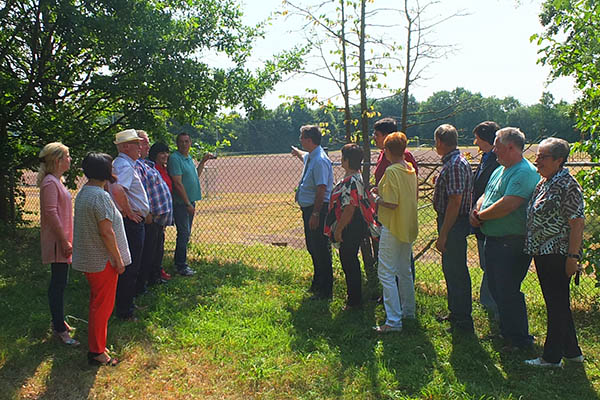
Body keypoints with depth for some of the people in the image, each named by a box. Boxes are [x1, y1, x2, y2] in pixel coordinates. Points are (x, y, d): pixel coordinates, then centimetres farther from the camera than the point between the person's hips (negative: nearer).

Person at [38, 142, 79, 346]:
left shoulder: (57, 181, 14)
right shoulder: (50, 182, -18)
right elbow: (51, 214, -23)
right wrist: (64, 241, -21)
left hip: (62, 239, 10)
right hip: (57, 242, -10)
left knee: (59, 282, 17)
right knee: (58, 284, -3)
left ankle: (58, 321, 28)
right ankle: (59, 329, 4)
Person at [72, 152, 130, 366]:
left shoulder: (83, 193, 9)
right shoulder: (100, 196, -22)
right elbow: (106, 232, -23)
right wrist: (118, 259, -17)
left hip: (88, 259, 10)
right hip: (102, 260, -10)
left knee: (97, 303, 21)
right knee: (103, 305, 1)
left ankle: (96, 344, 34)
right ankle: (97, 352, 11)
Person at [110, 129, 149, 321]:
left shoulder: (120, 163, 15)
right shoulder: (125, 166, -19)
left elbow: (116, 188, 29)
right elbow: (117, 190, -37)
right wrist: (129, 212, -23)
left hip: (132, 221, 11)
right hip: (132, 223, -11)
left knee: (129, 266, 19)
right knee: (130, 267, -2)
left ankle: (126, 304, 31)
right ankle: (125, 311, 6)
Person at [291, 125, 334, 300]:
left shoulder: (320, 161, -20)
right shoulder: (310, 157, 11)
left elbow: (321, 190, -25)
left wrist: (315, 214, -25)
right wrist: (297, 152, 60)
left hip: (318, 209, -11)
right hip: (308, 209, 11)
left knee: (320, 249, -4)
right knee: (312, 248, 19)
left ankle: (325, 291, 5)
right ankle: (317, 284, 33)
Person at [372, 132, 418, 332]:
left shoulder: (392, 171, -18)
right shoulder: (410, 169, 7)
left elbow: (392, 203, -24)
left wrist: (378, 200, -5)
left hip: (393, 229, -9)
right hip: (409, 227, 9)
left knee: (386, 272, -5)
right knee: (404, 270, 20)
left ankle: (393, 321, -7)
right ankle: (408, 311, 31)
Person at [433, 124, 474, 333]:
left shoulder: (455, 165, -21)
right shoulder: (454, 161, 11)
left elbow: (455, 202, -25)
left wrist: (443, 235, -24)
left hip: (453, 224, -11)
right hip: (452, 223, 11)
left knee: (456, 272, -1)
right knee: (449, 268, 20)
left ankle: (463, 321, 10)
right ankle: (456, 312, 33)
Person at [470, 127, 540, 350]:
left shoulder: (525, 173, -17)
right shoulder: (500, 170, 16)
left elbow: (507, 206, -26)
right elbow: (485, 196, 19)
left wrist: (481, 216, -13)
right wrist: (476, 211, -3)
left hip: (511, 244, -10)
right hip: (493, 240, 10)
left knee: (508, 292, -5)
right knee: (496, 289, 18)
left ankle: (520, 340, 10)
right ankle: (506, 331, 33)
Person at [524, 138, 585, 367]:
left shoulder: (567, 186, -16)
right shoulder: (543, 182, 12)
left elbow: (577, 223, -19)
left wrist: (573, 257, -21)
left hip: (558, 255, -10)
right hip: (542, 253, 10)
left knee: (557, 305, 1)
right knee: (556, 304, 17)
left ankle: (552, 357, 11)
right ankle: (572, 351, 29)